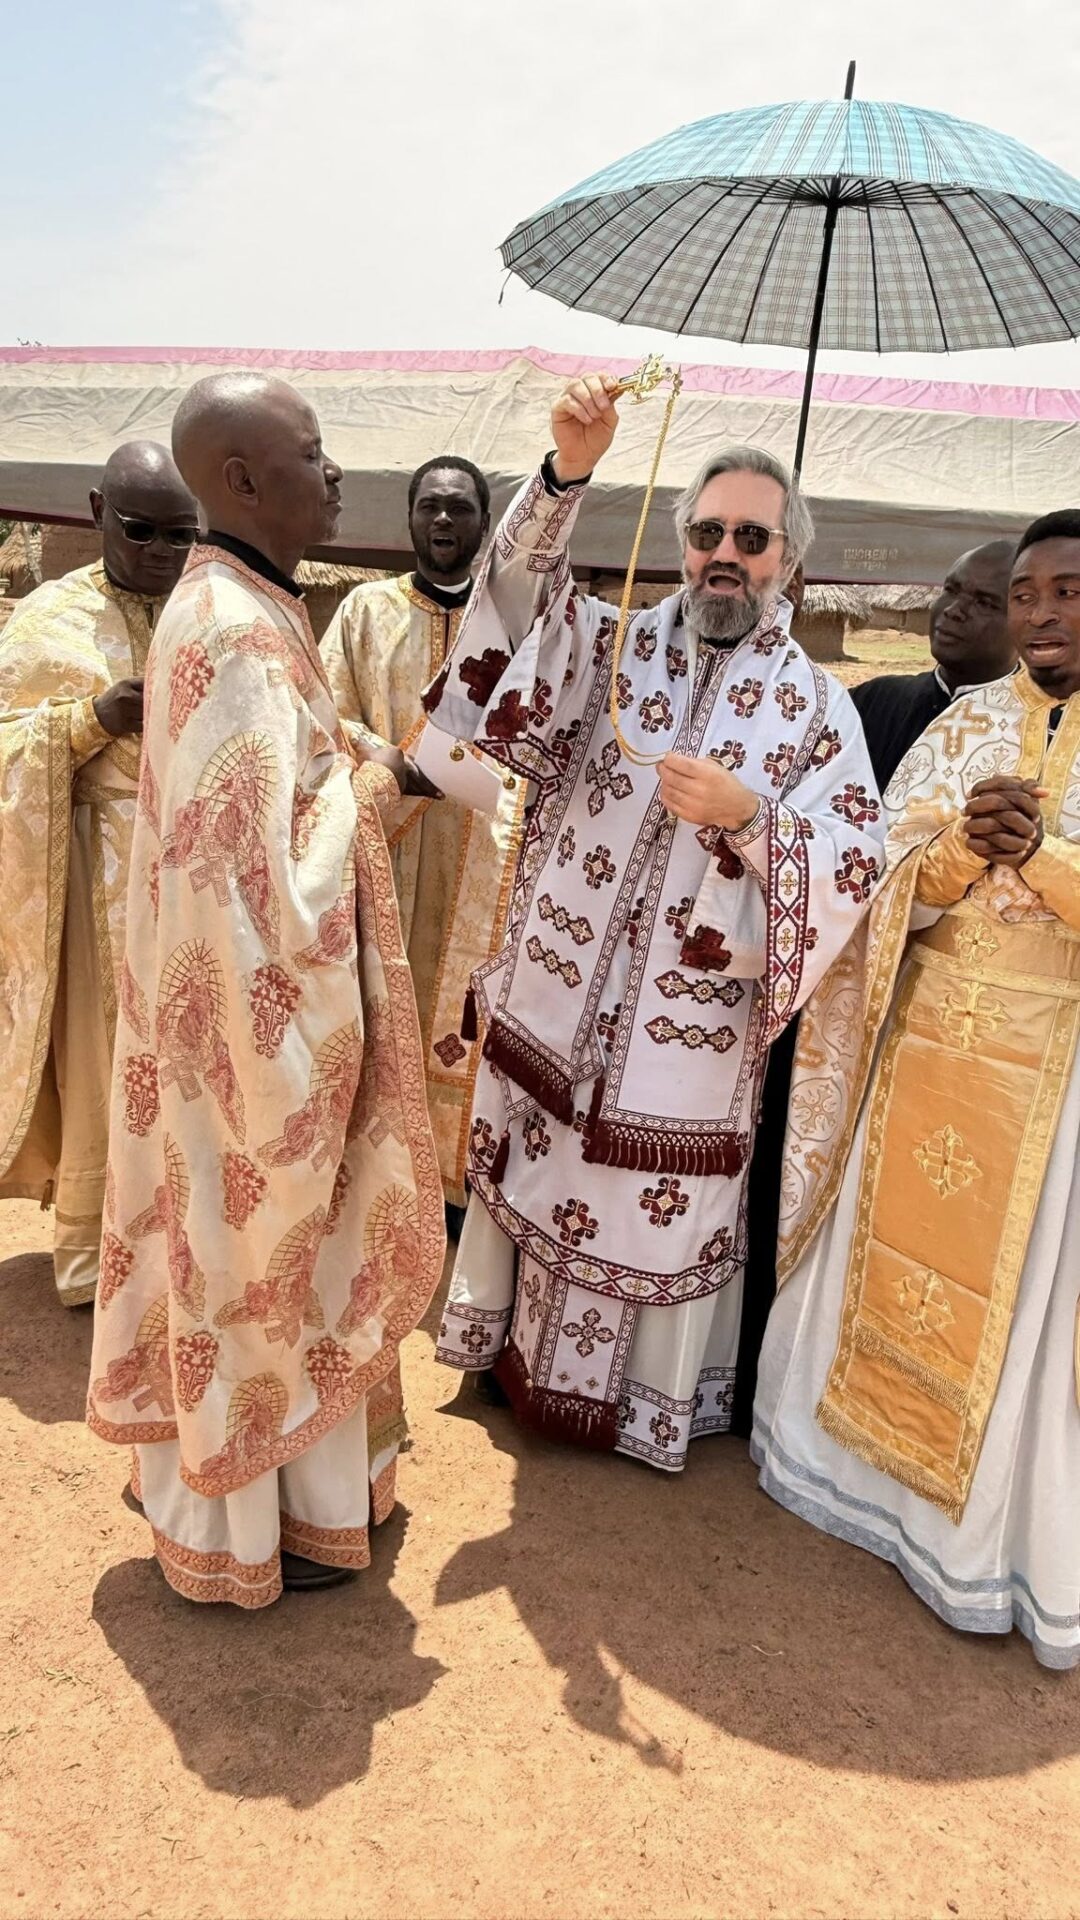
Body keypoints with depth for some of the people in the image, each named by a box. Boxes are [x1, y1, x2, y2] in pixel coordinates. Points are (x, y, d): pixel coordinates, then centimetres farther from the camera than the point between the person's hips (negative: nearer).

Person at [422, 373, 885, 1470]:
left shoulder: (816, 707, 0)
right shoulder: (614, 648, 3)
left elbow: (851, 871, -7)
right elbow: (520, 598, -15)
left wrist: (742, 816, -23)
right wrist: (566, 473, -30)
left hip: (688, 1017, -1)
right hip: (556, 989, 1)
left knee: (663, 1202, 11)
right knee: (531, 1168, 15)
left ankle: (651, 1398, 36)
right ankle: (510, 1345, 40)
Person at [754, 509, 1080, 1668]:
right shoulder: (963, 727, 5)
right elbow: (891, 889, -1)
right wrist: (962, 844, -19)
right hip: (929, 1044, 3)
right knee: (895, 1253, 13)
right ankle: (876, 1456, 35)